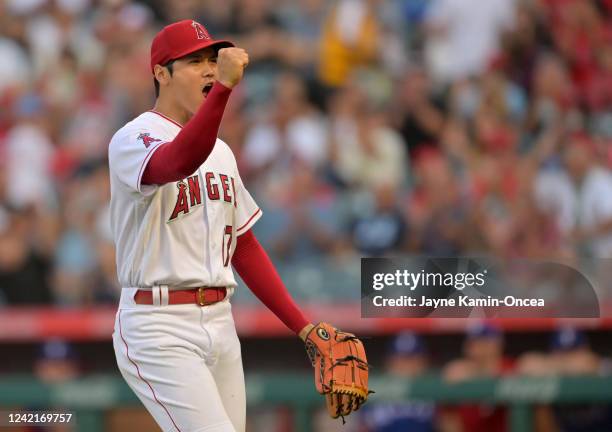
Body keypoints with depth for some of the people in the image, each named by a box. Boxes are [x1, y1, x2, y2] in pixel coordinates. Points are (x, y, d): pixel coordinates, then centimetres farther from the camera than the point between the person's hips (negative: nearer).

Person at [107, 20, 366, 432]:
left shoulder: (221, 150, 17)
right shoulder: (133, 139, -9)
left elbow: (244, 247, 20)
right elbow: (180, 161, -33)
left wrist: (303, 326, 14)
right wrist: (223, 87, -45)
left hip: (220, 323, 8)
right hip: (160, 328, -8)